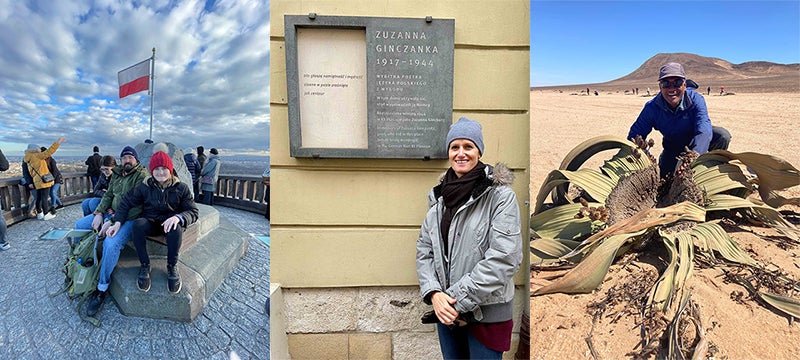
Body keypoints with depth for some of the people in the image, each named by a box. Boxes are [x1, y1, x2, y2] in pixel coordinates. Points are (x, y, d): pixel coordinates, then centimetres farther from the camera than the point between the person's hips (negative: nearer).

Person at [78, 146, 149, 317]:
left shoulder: (142, 176, -13)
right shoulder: (117, 174, 13)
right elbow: (108, 195, 15)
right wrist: (99, 213, -2)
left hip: (129, 218, -9)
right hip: (110, 213, 9)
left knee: (111, 243, -31)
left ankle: (101, 289, -15)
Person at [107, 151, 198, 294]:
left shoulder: (181, 188, -5)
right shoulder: (144, 187, 0)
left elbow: (193, 212, -8)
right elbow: (126, 203, 5)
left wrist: (178, 217, -30)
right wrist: (117, 222, -11)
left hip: (170, 223, -2)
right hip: (150, 222, 2)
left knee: (176, 228, -38)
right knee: (137, 225, -33)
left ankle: (172, 266, -16)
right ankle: (145, 265, -16)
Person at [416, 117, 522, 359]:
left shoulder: (500, 195, -12)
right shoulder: (439, 196, 4)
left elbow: (504, 257, -19)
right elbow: (424, 250, 5)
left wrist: (460, 301, -18)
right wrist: (434, 293, -11)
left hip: (487, 312, -4)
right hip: (446, 311, 5)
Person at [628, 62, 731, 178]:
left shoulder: (696, 100, -27)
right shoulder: (652, 108, -23)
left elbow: (704, 132, -40)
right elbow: (635, 135, -21)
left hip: (696, 144, -1)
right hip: (672, 148, 1)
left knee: (722, 135, -28)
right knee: (664, 176, -14)